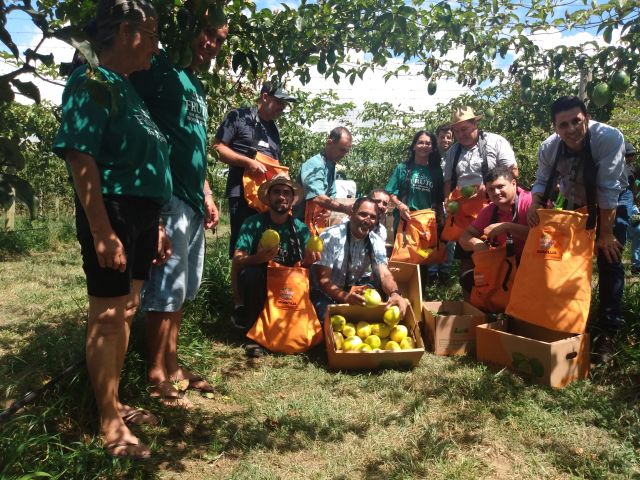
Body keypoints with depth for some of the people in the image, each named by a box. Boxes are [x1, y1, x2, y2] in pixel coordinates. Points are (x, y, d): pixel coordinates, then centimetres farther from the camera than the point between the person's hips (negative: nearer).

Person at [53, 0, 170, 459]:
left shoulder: (126, 87, 18)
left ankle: (115, 404, 30)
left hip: (140, 215, 9)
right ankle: (110, 423, 13)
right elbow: (82, 159, -20)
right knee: (108, 316, -1)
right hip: (112, 215, -9)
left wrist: (155, 224, 20)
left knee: (125, 313, 15)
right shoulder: (93, 82, -10)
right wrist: (102, 232, -25)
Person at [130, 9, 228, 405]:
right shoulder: (161, 67, -5)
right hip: (169, 197, -9)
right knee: (166, 289, -4)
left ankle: (172, 364, 24)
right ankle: (157, 375, 9)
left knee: (184, 288, 13)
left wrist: (207, 195, 20)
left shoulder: (198, 88, 21)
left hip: (193, 200, 9)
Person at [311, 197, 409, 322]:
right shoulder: (331, 237, -21)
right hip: (324, 293, -5)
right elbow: (322, 279, -23)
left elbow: (384, 275, -17)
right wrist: (345, 297, -42)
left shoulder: (376, 242, -6)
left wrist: (395, 294, -41)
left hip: (352, 289, 5)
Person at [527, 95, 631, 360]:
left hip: (613, 201, -3)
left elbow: (608, 189, -32)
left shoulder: (609, 138, -33)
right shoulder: (548, 148, -21)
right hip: (576, 202, 4)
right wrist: (535, 202, -31)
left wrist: (605, 234, -29)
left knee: (609, 260, -11)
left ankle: (607, 331, -2)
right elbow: (542, 181, -9)